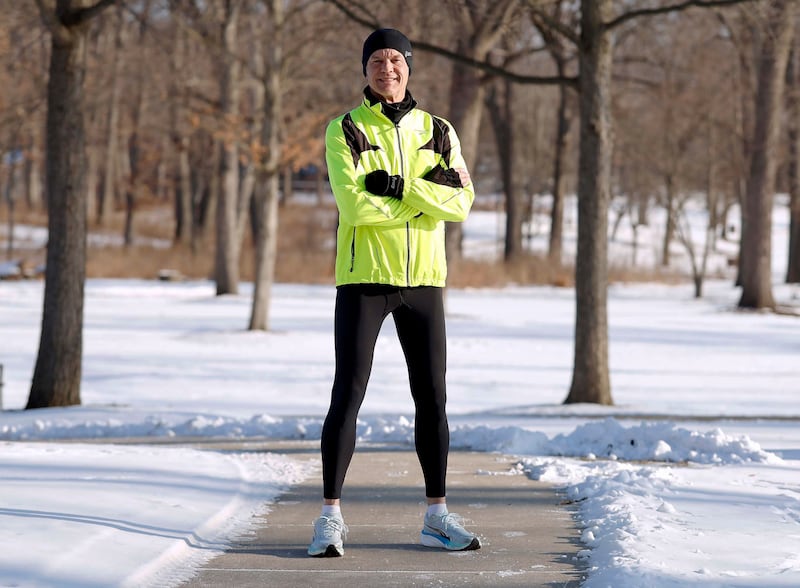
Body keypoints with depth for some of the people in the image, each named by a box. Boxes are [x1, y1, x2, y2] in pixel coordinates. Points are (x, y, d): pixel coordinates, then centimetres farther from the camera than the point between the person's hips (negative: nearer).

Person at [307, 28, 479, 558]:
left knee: (432, 397, 6)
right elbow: (353, 204, -16)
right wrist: (428, 194, -14)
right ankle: (331, 518, -2)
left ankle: (438, 516, 16)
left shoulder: (437, 132, 8)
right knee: (348, 396, -7)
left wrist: (401, 185, -18)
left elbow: (461, 203, -6)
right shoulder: (346, 131, -2)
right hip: (363, 277, -3)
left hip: (422, 279, 3)